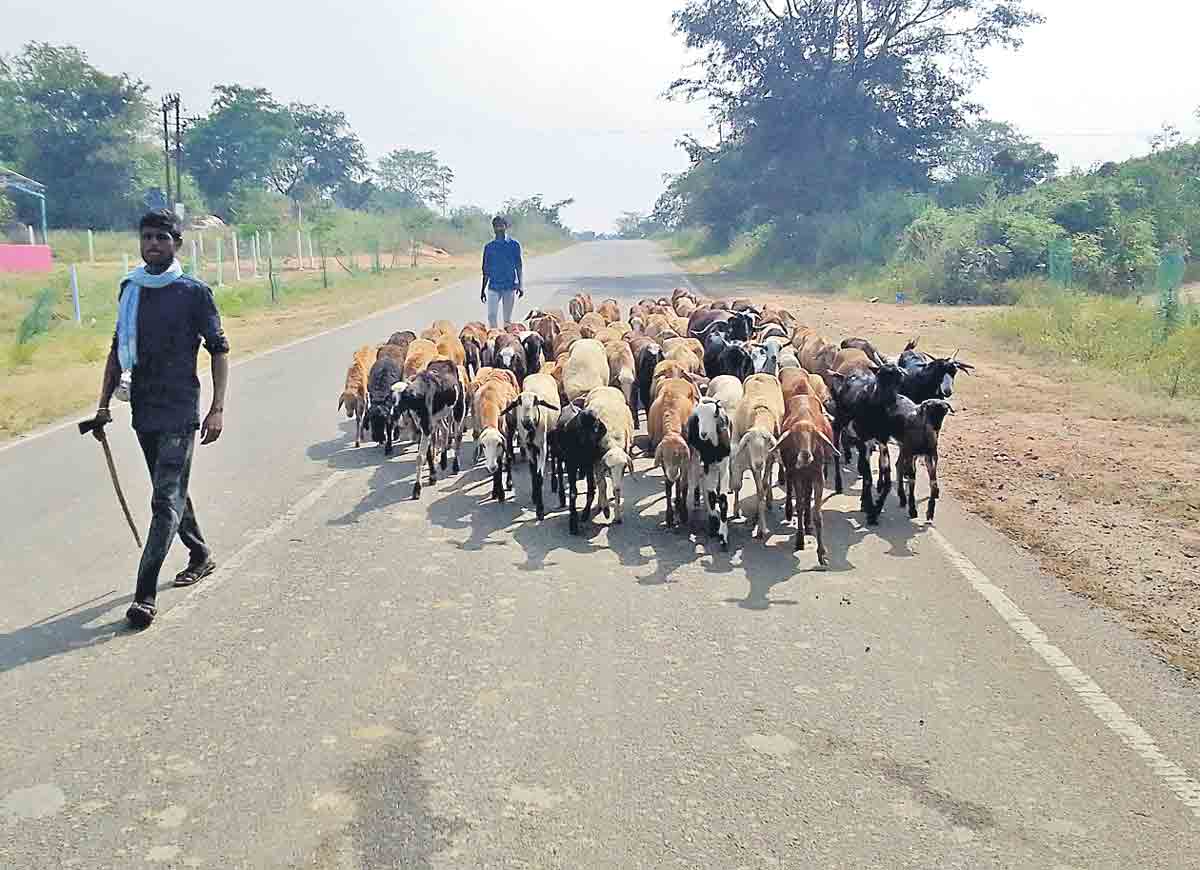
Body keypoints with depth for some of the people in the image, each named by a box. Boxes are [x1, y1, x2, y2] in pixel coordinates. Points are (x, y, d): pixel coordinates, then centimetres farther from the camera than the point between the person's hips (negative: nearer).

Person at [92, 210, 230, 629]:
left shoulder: (194, 292, -5)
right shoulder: (129, 289, 10)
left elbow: (219, 350, -4)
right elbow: (119, 348, 18)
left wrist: (217, 409, -11)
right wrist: (104, 404, 14)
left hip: (179, 411, -6)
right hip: (143, 409, 6)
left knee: (166, 499, -10)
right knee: (171, 493, 18)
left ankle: (144, 594, -11)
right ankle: (200, 555, 38)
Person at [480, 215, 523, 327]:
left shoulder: (514, 244, 3)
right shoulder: (489, 247, 8)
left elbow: (519, 266, 3)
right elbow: (486, 270, 13)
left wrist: (520, 285, -7)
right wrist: (482, 289, 13)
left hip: (510, 286, -1)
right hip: (493, 286, 1)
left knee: (508, 318, 4)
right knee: (491, 316, -9)